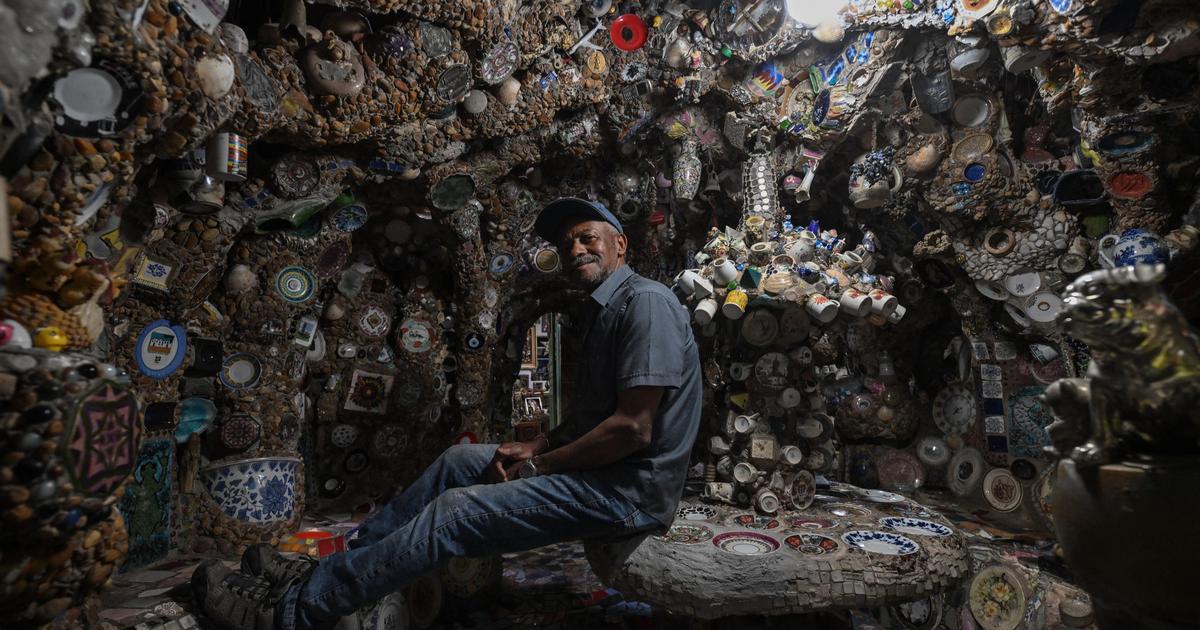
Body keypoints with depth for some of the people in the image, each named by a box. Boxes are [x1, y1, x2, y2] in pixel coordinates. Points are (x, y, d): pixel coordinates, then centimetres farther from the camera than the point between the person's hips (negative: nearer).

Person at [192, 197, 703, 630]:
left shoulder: (646, 301, -16)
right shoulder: (602, 312, 17)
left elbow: (633, 427, -23)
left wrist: (537, 467, -14)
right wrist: (536, 448, 3)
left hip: (631, 488, -9)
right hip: (597, 466, 9)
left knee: (454, 512, -15)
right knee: (461, 459, 9)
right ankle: (327, 571, 15)